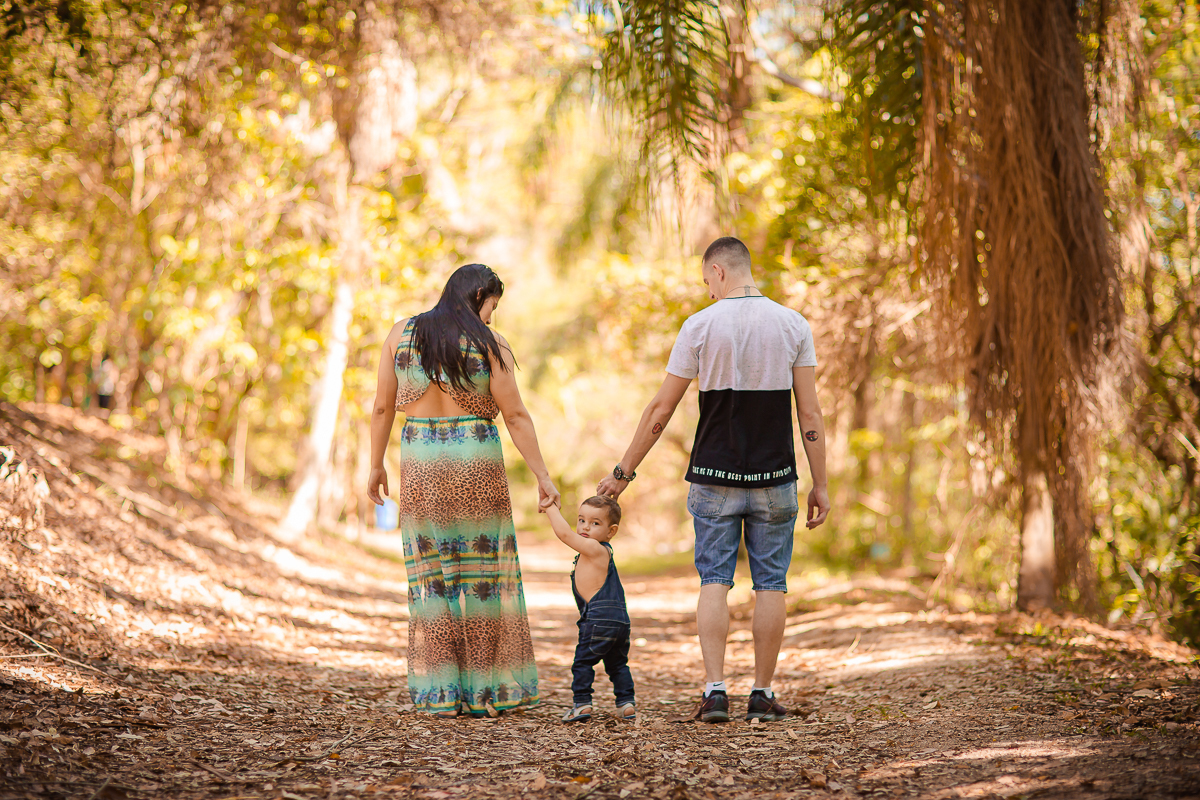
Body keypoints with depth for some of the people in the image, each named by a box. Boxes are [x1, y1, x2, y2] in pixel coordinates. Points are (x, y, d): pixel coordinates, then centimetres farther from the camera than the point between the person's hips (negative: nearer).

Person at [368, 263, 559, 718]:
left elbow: (382, 407, 5)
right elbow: (516, 416, -5)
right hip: (476, 463, -2)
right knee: (483, 574, 7)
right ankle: (484, 692, 9)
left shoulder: (402, 335, 3)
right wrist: (542, 476, 0)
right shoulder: (488, 345, -5)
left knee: (432, 577, 8)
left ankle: (440, 694, 6)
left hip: (420, 464, 2)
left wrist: (376, 466, 14)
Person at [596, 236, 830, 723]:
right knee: (770, 584, 7)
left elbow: (660, 410, -2)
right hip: (774, 479, 1)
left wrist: (623, 473, 7)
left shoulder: (701, 326, -4)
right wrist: (820, 485, 4)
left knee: (714, 581, 5)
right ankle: (762, 696, 10)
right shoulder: (794, 326, 0)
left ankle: (714, 690, -4)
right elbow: (810, 415, -2)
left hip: (715, 477, -1)